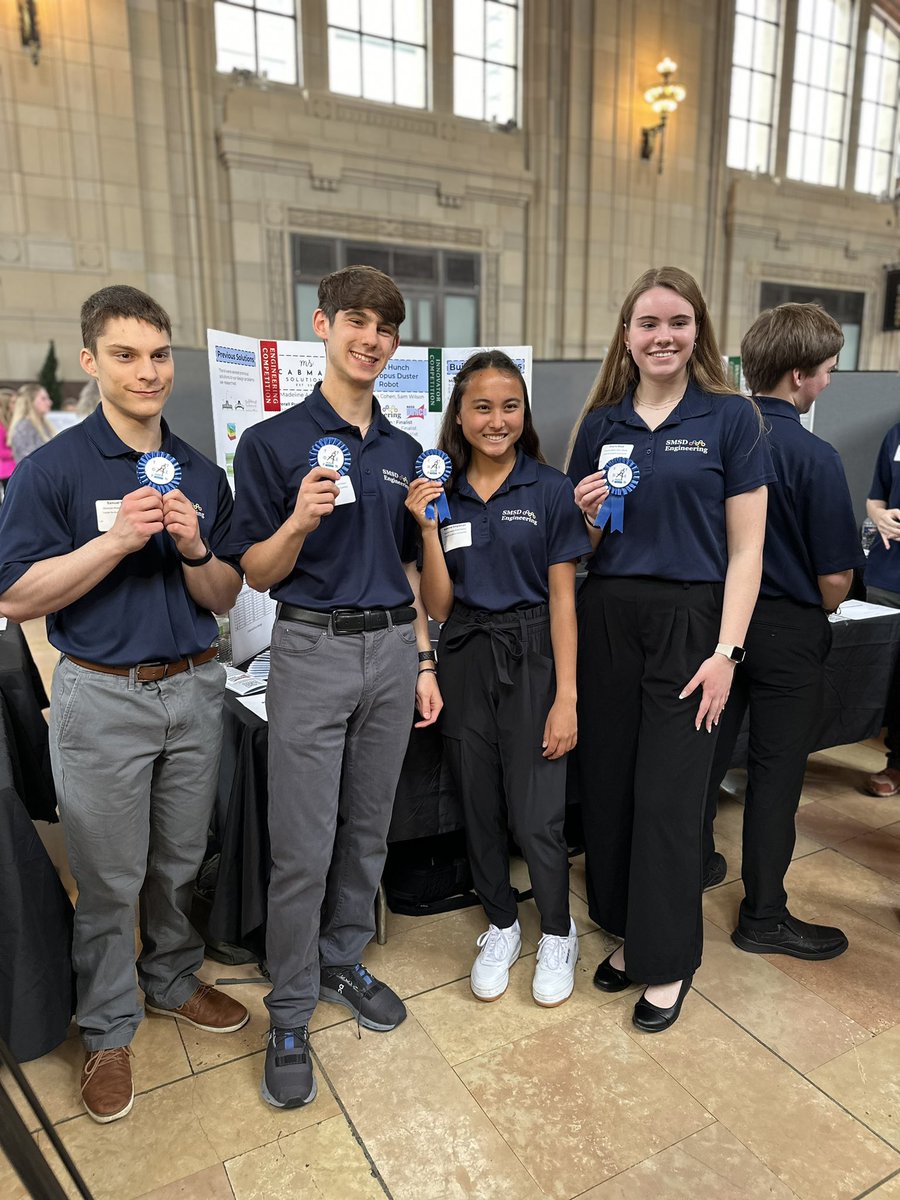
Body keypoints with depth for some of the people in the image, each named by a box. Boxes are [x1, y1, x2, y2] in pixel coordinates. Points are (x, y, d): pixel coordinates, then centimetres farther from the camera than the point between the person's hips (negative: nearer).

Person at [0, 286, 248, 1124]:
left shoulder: (201, 473, 4)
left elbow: (223, 598, 6)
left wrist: (193, 548, -15)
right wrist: (117, 540, -22)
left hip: (195, 690, 4)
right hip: (102, 698, -3)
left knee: (182, 863, 18)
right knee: (109, 878, 10)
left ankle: (173, 980, 42)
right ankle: (108, 1029, 32)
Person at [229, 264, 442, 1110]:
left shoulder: (403, 450, 11)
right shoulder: (272, 441, -4)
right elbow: (255, 573, -3)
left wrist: (423, 661, 11)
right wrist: (300, 521, -23)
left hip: (393, 648, 5)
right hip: (312, 650, -4)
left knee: (368, 830, 15)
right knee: (302, 847, 1)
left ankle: (342, 963, 35)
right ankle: (290, 1016, 20)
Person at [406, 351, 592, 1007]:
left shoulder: (551, 489, -5)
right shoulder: (441, 492, 4)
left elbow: (562, 599, -6)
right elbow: (440, 605, 1)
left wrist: (567, 696, -11)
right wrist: (428, 528, -12)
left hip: (531, 657, -3)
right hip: (465, 660, 3)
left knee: (536, 817, 0)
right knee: (479, 809, 14)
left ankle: (558, 934, 29)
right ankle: (501, 927, 37)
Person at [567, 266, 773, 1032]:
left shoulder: (730, 418, -2)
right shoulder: (600, 424, 8)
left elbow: (745, 548, -5)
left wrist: (726, 651, -12)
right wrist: (584, 516, -9)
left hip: (689, 621, -3)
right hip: (606, 619, 4)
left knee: (669, 797, 3)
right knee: (609, 785, 10)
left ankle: (668, 960, 24)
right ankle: (628, 932, 32)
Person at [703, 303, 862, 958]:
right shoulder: (815, 457, -19)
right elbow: (835, 579, -12)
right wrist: (823, 604, 4)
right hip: (787, 630, -5)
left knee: (709, 747, 20)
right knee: (775, 773, 7)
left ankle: (693, 860, 38)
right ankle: (763, 917, 21)